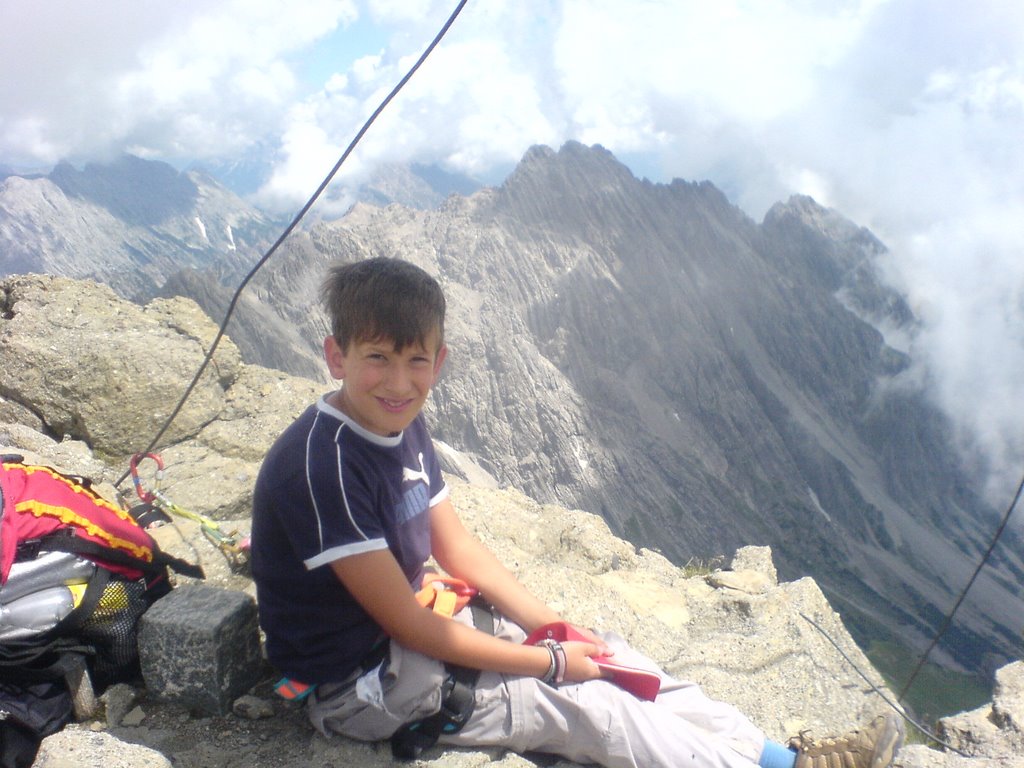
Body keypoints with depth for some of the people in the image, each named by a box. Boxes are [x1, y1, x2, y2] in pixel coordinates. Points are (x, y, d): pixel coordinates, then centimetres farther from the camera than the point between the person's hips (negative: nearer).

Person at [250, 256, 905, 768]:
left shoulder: (405, 426, -2)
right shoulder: (322, 466, -28)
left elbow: (456, 545, 6)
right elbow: (406, 626, -24)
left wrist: (549, 623, -3)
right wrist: (549, 662, -16)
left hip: (416, 629, 8)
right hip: (357, 685, -7)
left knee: (602, 653, 1)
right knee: (588, 704, -11)